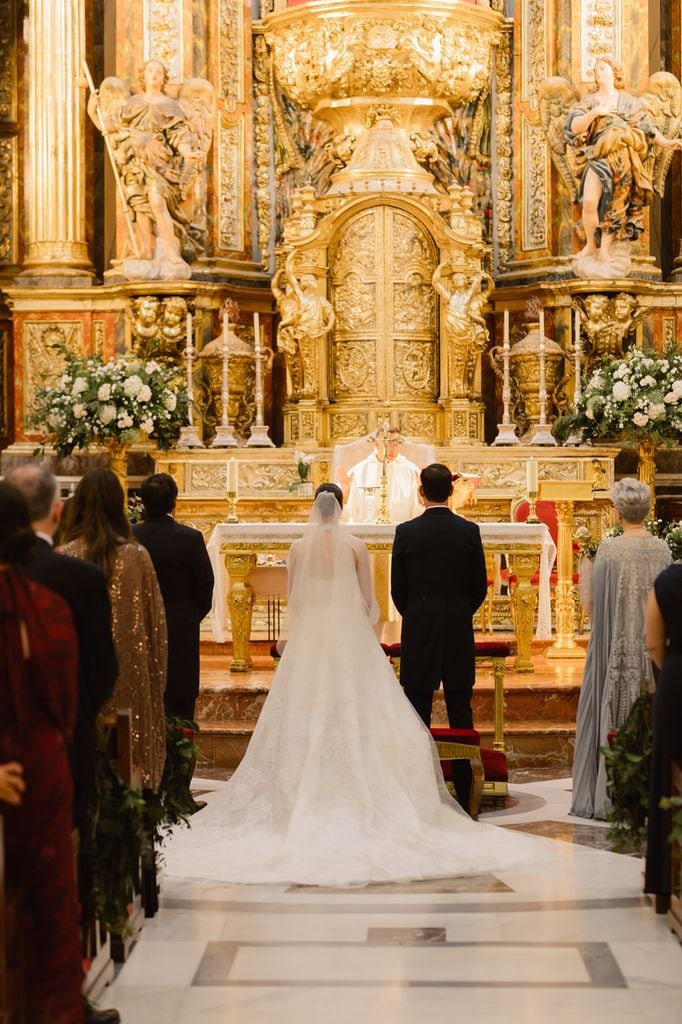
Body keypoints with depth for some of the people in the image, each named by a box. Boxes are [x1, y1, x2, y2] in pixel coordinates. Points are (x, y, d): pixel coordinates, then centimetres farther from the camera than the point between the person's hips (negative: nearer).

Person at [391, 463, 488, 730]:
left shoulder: (406, 532, -7)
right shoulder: (469, 531, -3)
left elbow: (398, 589, 0)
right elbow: (480, 587, 3)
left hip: (418, 631, -1)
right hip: (459, 632, 1)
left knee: (418, 711, 4)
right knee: (460, 710, 7)